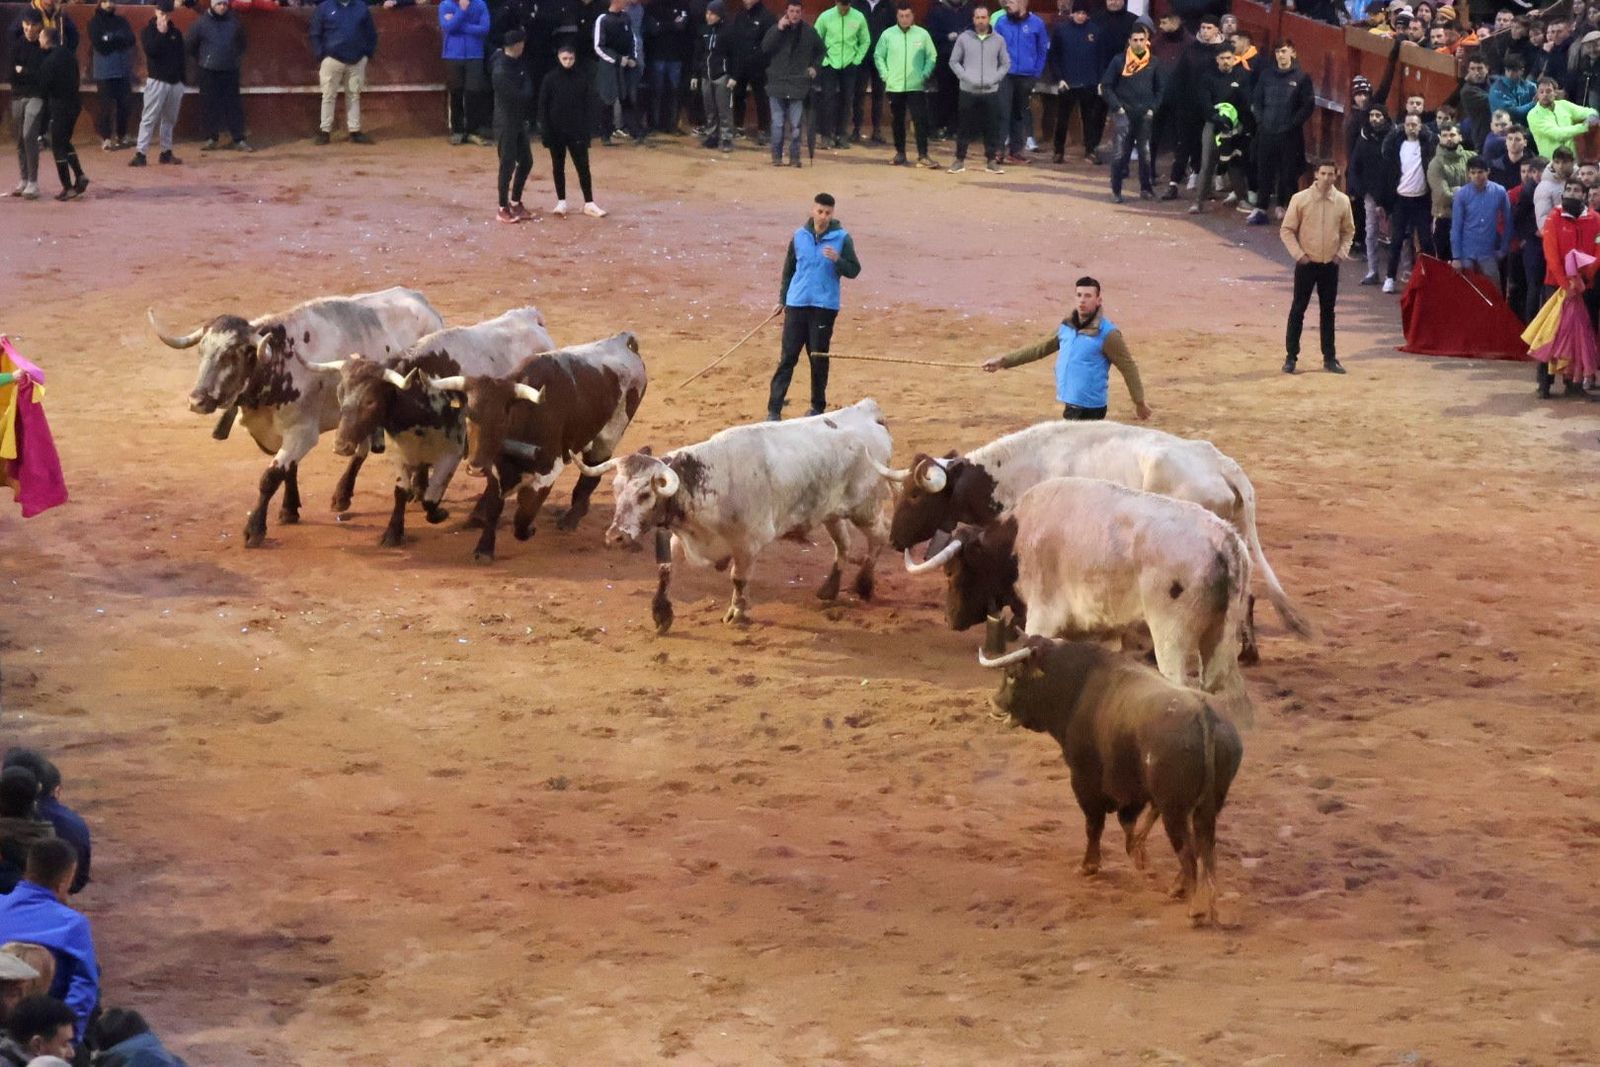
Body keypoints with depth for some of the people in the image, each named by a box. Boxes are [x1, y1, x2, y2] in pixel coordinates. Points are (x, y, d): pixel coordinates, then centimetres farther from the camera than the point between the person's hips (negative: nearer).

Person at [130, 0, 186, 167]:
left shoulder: (176, 33, 11)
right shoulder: (148, 31, -1)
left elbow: (181, 58, 14)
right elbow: (151, 50, -18)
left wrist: (182, 81, 11)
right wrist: (161, 33, -19)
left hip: (175, 82, 5)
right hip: (157, 81, -5)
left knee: (170, 119, 9)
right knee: (149, 118, -9)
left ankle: (166, 152, 16)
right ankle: (140, 153, -12)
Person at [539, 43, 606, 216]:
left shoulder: (582, 78, 0)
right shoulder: (550, 79, -3)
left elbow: (588, 105, 2)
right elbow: (543, 106, -2)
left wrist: (587, 129, -5)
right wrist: (545, 131, -7)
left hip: (577, 131, 0)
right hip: (556, 132, 0)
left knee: (583, 166, -1)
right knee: (558, 167, 9)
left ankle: (589, 203, 3)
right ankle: (561, 202, 18)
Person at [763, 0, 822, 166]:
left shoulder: (809, 32, 4)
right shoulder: (776, 29, 1)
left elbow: (819, 51, 21)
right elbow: (765, 47, -14)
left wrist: (814, 66, 10)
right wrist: (779, 29, -18)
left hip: (798, 83, 0)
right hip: (778, 82, 0)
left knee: (796, 124, -2)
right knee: (778, 122, 1)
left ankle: (794, 156, 5)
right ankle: (777, 155, 9)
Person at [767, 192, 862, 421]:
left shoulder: (842, 238, -2)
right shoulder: (799, 236, 6)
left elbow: (854, 271, -2)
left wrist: (837, 260, -20)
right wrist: (783, 299, 15)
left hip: (825, 306, -2)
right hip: (797, 305, 2)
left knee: (819, 357, 5)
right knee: (788, 357, -2)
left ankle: (818, 406, 20)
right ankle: (774, 409, -5)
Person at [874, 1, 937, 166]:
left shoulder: (922, 34, -1)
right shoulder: (888, 34, 1)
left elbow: (932, 56, 5)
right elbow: (878, 56, 8)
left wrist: (925, 74, -5)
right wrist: (885, 75, -1)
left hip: (916, 86, -1)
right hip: (894, 87, 1)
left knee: (921, 120, -8)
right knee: (897, 121, 9)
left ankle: (923, 155, -7)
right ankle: (900, 153, 20)